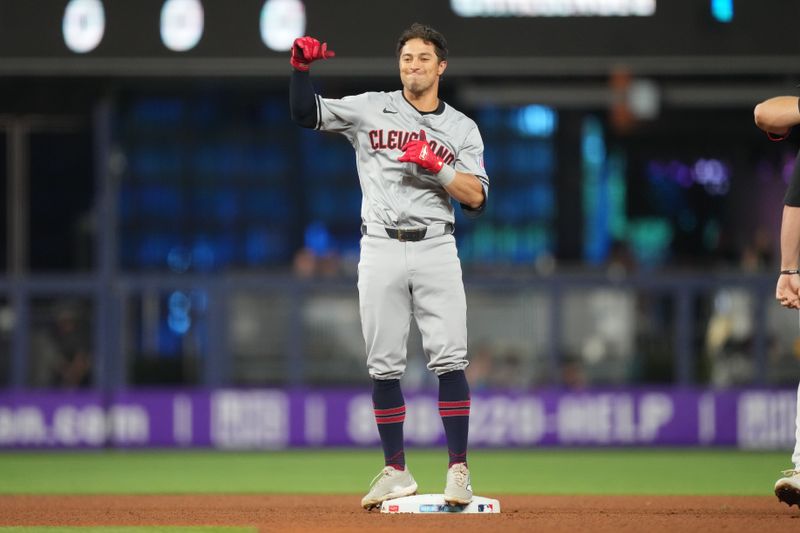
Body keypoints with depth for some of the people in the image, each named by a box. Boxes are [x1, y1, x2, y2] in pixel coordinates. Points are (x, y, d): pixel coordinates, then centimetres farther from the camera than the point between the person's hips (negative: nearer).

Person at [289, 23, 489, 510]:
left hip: (436, 250, -1)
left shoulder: (462, 129, 9)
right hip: (381, 248, 1)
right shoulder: (370, 109, 9)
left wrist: (435, 164, -13)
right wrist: (301, 67, -15)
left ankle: (459, 470, -5)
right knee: (384, 365, 1)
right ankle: (397, 472, 11)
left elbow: (477, 199, -1)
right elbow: (305, 113, 1)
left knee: (450, 360, -10)